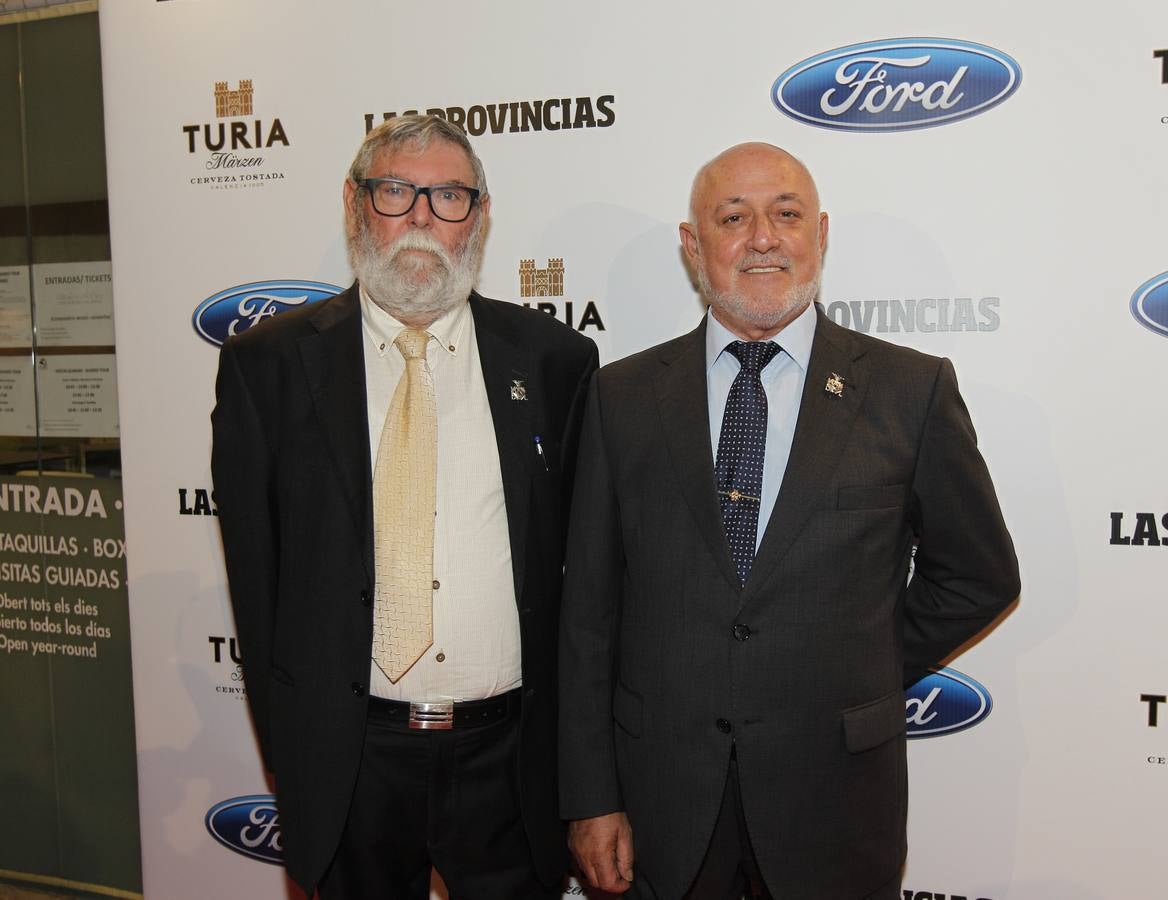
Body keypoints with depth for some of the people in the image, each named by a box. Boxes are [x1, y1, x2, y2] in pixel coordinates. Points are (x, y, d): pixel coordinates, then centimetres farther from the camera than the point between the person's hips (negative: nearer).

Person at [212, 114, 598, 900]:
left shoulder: (555, 359, 0)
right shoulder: (268, 364, -1)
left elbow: (581, 556, 2)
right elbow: (255, 567, 2)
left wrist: (568, 733, 1)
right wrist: (291, 747, 2)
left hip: (511, 755, 1)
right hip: (345, 761, 0)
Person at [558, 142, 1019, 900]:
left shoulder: (912, 389, -4)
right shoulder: (624, 396, -1)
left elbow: (979, 576, 6)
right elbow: (590, 605, -1)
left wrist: (864, 680, 3)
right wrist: (593, 798, -2)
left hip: (836, 787, 0)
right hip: (664, 787, 1)